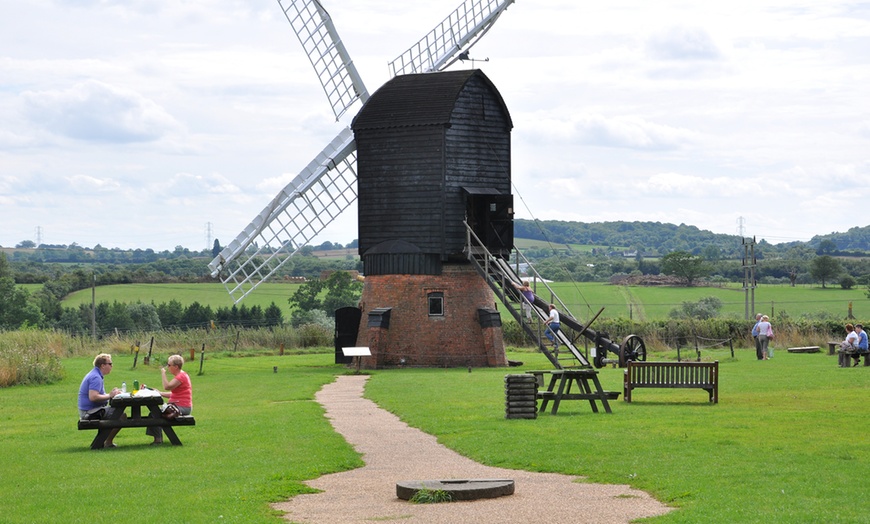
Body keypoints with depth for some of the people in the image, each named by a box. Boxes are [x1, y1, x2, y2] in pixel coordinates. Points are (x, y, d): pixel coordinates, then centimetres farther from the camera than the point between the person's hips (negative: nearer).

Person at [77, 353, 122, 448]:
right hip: (90, 412, -11)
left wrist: (111, 393, 8)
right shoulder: (96, 377, -18)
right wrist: (109, 396, -18)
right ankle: (108, 442, -10)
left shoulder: (95, 375, 16)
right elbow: (93, 397, -29)